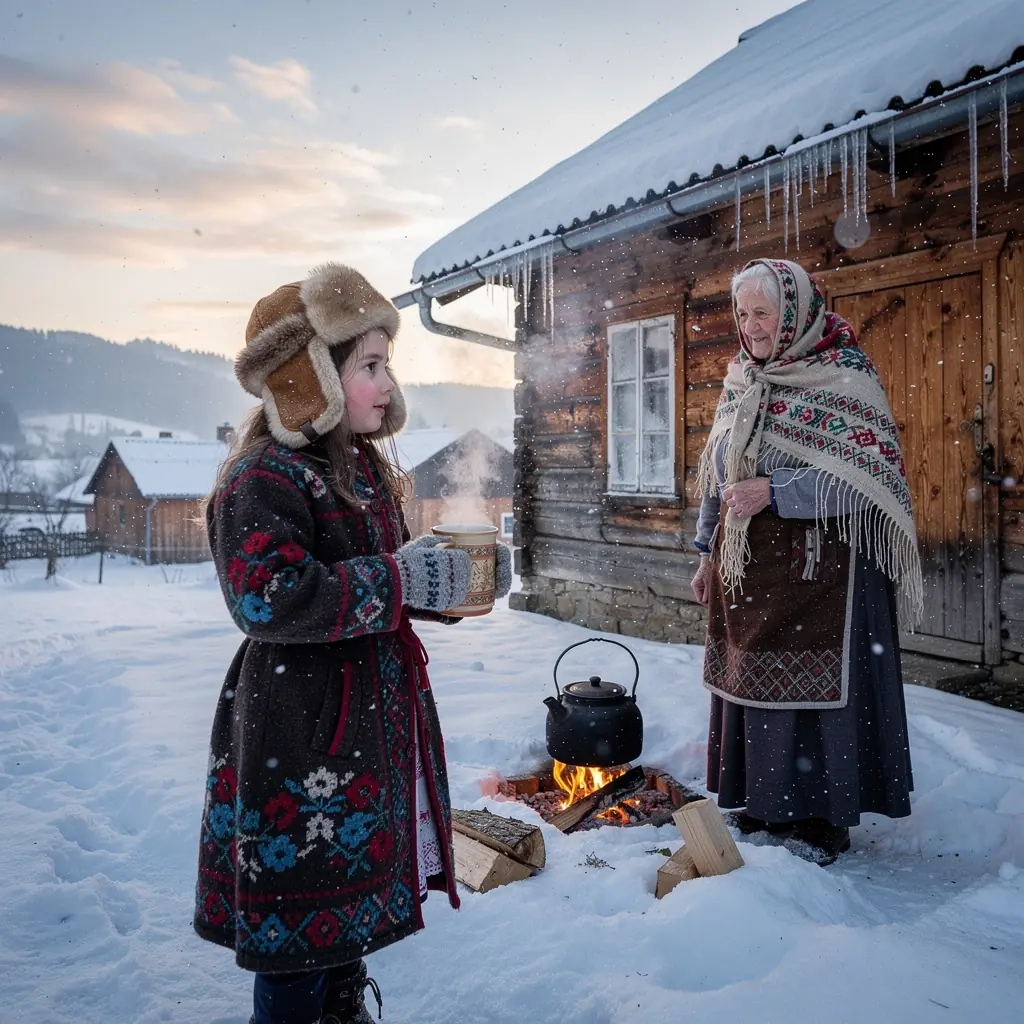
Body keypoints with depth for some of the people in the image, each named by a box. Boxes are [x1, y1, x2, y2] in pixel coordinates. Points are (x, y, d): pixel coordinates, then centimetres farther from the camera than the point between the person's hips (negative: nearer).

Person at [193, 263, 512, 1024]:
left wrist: (453, 581, 0)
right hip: (299, 740, -9)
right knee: (301, 915, 5)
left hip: (373, 727, 9)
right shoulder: (265, 478, -18)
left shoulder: (364, 468, 11)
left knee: (352, 897, 23)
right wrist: (398, 580, -26)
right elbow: (268, 599, -29)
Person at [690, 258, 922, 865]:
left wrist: (775, 492, -22)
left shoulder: (845, 378, -7)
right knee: (751, 678, 11)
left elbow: (870, 477, -15)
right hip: (747, 569, 6)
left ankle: (823, 817, 15)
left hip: (820, 563, -6)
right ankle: (765, 801, 26)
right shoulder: (741, 386, 12)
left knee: (815, 686, -1)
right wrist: (709, 551, 15)